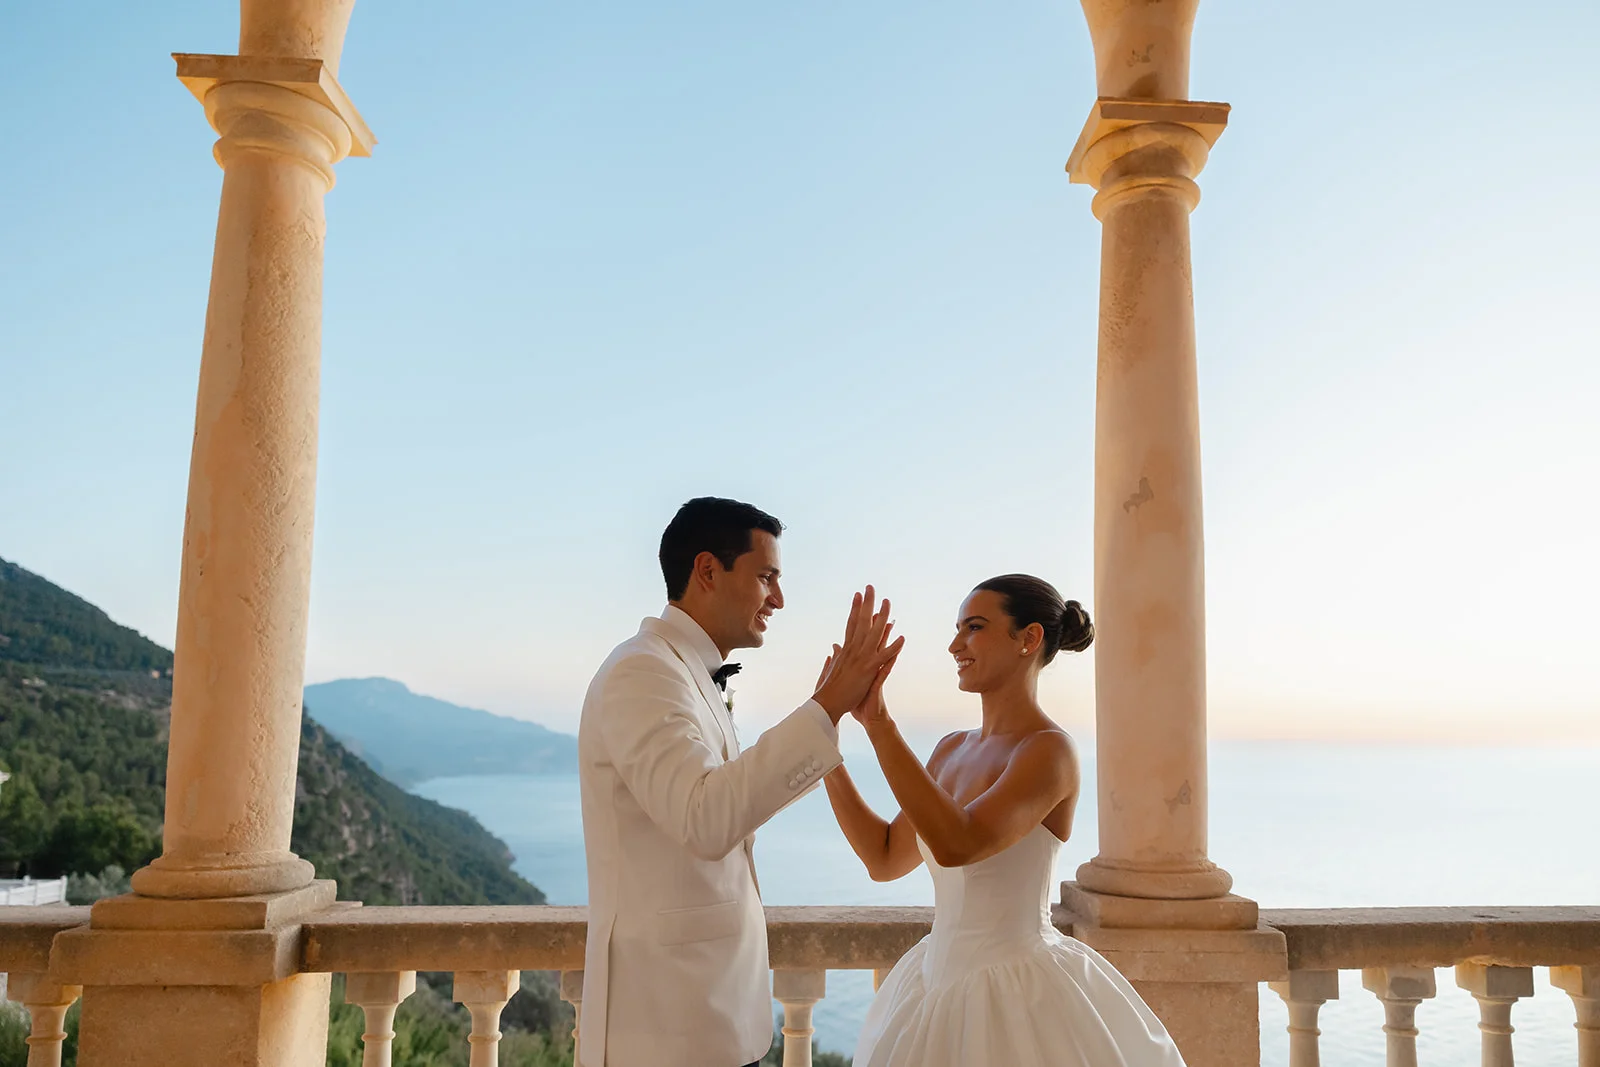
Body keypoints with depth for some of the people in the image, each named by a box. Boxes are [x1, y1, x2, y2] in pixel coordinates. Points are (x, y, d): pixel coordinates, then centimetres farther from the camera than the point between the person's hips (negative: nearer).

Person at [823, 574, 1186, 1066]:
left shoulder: (1049, 749, -18)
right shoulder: (954, 749, 6)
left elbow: (956, 844, -32)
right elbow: (884, 858, 7)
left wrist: (878, 722, -31)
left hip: (1018, 997, -7)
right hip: (942, 984, 7)